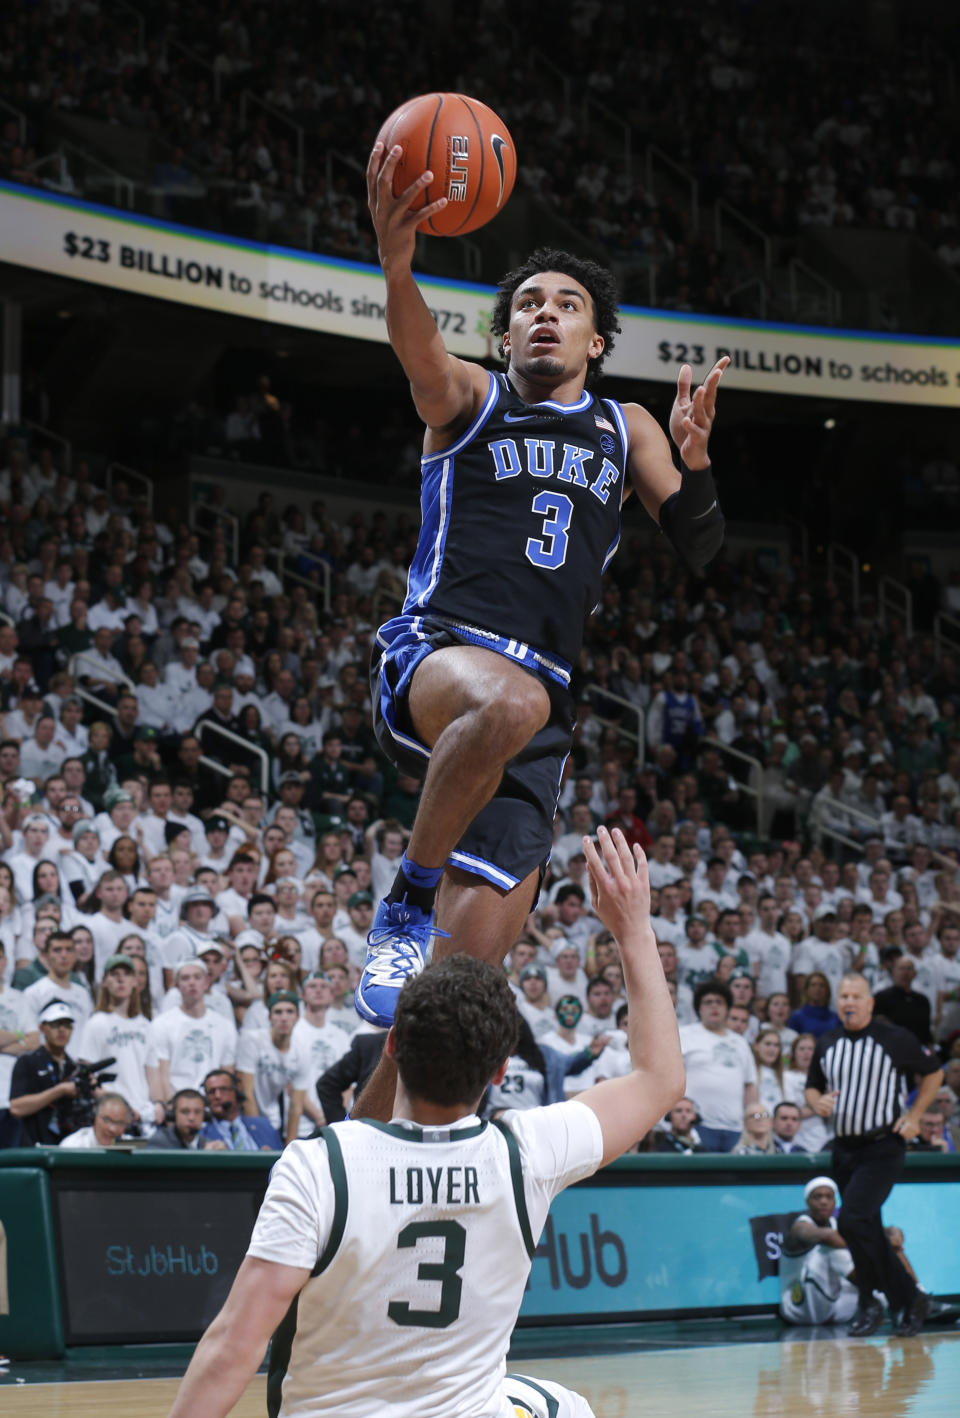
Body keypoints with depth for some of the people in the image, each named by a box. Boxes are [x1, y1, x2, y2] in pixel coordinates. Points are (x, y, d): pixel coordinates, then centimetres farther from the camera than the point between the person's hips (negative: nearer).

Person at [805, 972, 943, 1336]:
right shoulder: (827, 1044, 8)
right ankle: (910, 1299, 22)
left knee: (852, 1220, -20)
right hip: (844, 1148, 6)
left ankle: (870, 1303, -6)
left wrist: (914, 1116, -3)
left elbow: (934, 1072, 5)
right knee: (868, 1232, 8)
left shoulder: (895, 1039, -6)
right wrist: (818, 1102, -3)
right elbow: (812, 1086, 21)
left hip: (883, 1147, -6)